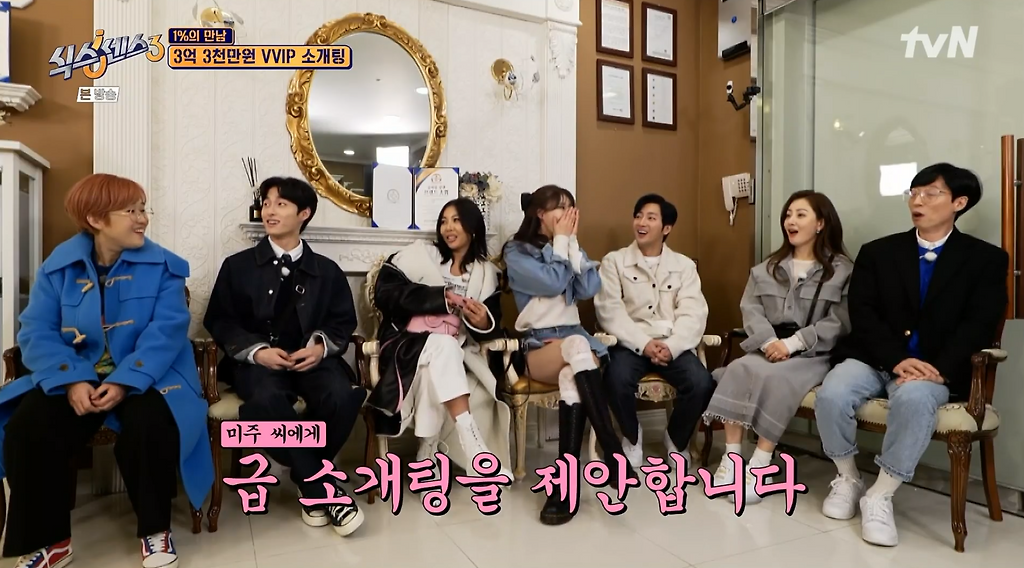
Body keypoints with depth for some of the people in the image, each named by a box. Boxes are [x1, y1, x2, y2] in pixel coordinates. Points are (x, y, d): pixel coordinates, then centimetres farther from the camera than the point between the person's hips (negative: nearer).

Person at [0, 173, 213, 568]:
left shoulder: (162, 266, -3)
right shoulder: (58, 265, 3)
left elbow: (166, 332, -14)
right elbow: (37, 333, -6)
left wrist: (124, 382, -26)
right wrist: (72, 381, -22)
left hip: (143, 378, -2)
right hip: (77, 377, 3)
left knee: (151, 425, -31)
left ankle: (155, 530, -6)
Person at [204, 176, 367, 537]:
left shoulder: (327, 270, 15)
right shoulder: (237, 266, 12)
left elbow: (344, 322, 11)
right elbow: (218, 321, 7)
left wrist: (322, 346, -11)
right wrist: (257, 350, -11)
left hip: (311, 358, 1)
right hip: (258, 361, -1)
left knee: (343, 397, -31)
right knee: (267, 401, -36)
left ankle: (311, 487, -5)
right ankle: (323, 487, -20)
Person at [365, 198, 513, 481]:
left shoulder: (486, 272, 11)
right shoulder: (419, 255, 2)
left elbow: (493, 325, 5)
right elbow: (385, 293, -11)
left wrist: (483, 323, -20)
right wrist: (440, 297, -17)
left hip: (458, 352, 2)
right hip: (410, 343, -2)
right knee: (444, 346, -34)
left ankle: (427, 454, -14)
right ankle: (475, 449, -38)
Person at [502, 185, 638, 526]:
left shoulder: (570, 249, 18)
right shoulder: (516, 252, 4)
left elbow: (589, 288, 0)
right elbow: (553, 282, -13)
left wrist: (572, 242, 0)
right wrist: (560, 240, -1)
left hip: (574, 338, 3)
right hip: (537, 347, -3)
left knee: (572, 377, -35)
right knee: (578, 346, -38)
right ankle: (614, 454, -40)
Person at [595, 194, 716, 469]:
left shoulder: (684, 265, 13)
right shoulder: (614, 261, 7)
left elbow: (693, 313, 0)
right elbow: (609, 311, -6)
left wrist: (671, 346, -19)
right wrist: (644, 343, -18)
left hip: (674, 345, 2)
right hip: (631, 343, -2)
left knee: (702, 383, -25)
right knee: (617, 380, -32)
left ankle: (676, 438, 8)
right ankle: (632, 437, 2)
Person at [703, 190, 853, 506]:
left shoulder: (843, 270, 5)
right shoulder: (766, 269, 18)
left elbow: (839, 323, -7)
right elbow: (750, 309, 4)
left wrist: (792, 343, -18)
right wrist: (769, 342, -15)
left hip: (815, 355, -3)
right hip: (769, 348, 4)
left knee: (776, 378, -33)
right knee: (739, 369, -28)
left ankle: (761, 464, -24)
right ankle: (731, 456, -23)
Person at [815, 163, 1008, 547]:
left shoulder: (986, 259, 10)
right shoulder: (877, 251, 12)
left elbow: (980, 324, -3)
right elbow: (862, 313, 0)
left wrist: (939, 368, -20)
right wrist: (897, 359, -16)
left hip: (934, 369, -1)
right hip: (874, 358, 2)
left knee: (914, 399, -36)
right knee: (830, 395, -28)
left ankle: (881, 496, -19)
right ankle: (847, 479, -1)